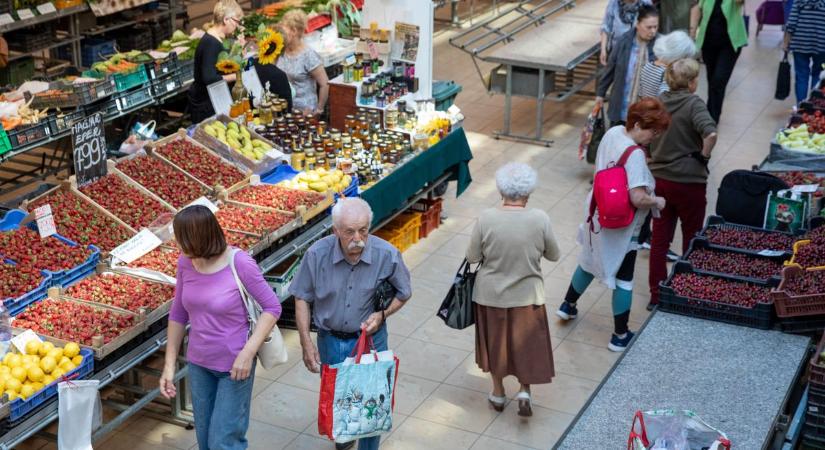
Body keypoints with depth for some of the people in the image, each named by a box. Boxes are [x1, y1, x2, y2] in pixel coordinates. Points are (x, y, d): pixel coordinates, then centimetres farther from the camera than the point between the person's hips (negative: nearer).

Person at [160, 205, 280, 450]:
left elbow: (272, 307, -14)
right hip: (199, 365, 6)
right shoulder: (186, 262, -6)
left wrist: (248, 353, -23)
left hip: (234, 367, -5)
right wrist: (169, 365, 5)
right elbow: (178, 314, 5)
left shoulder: (239, 263, -21)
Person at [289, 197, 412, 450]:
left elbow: (404, 294, -2)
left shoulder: (387, 255, -20)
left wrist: (382, 315, -20)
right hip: (331, 340, 2)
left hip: (370, 338, -1)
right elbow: (302, 298, -6)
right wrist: (306, 344, -10)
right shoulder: (317, 254, -20)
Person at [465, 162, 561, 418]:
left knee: (495, 342, 20)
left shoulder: (486, 219, -18)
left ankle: (498, 394, 35)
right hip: (526, 295, -1)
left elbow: (472, 257, -9)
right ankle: (524, 392, 11)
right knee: (527, 344, 21)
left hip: (491, 294, 1)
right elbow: (554, 255, -4)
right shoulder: (540, 219, -17)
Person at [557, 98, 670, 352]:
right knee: (623, 278, 9)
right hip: (620, 227, -8)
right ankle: (620, 336, 22)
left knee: (590, 262, 29)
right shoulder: (635, 155, -29)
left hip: (598, 215, 8)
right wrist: (657, 201, -16)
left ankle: (568, 306, 46)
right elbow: (638, 198, -34)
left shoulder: (612, 133, -5)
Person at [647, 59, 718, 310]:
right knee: (691, 241, 13)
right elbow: (710, 133, -31)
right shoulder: (693, 104, -16)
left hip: (659, 180, 5)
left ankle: (656, 296, 19)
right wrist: (703, 156, -14)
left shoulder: (659, 102, 1)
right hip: (688, 183, -5)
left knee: (659, 240, 13)